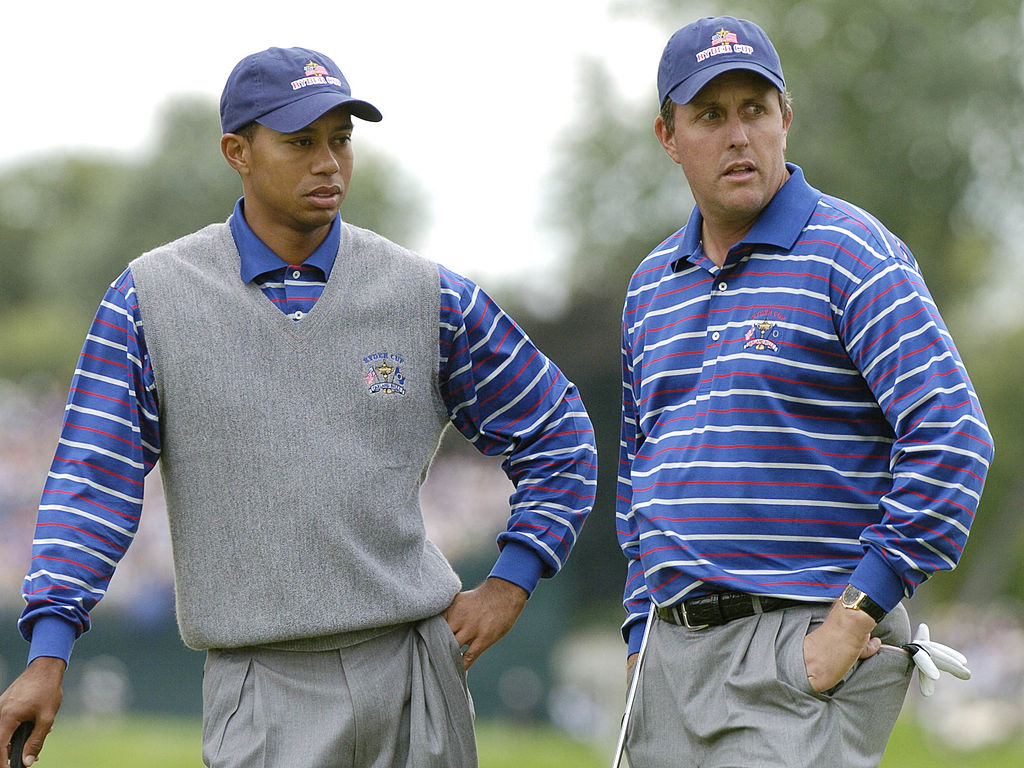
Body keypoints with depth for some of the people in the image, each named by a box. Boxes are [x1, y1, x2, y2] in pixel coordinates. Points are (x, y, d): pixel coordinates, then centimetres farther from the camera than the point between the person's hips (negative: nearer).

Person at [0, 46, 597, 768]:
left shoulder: (429, 296, 5)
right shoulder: (152, 299, 2)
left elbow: (561, 437, 14)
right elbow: (94, 481, -3)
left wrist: (507, 587, 3)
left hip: (416, 673, 2)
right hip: (262, 692, -2)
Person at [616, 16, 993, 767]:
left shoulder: (854, 255, -7)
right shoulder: (653, 283, 15)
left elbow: (953, 438, -15)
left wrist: (858, 615, -17)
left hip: (808, 650, -7)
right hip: (675, 650, 7)